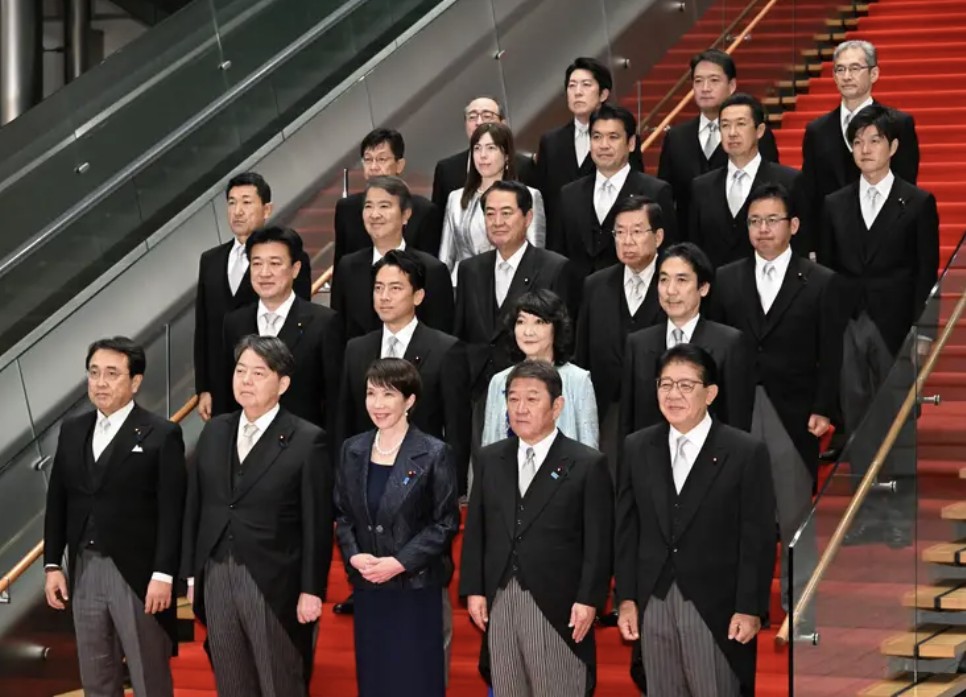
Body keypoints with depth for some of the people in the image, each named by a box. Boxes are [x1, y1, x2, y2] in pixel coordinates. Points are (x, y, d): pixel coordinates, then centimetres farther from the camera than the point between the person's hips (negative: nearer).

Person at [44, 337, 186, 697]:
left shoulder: (161, 435, -7)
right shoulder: (72, 430, 10)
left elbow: (171, 511, -11)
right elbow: (57, 501, 12)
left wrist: (163, 575, -16)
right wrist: (52, 564, 7)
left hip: (137, 574, -5)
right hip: (84, 571, 5)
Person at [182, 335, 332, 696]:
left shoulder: (306, 441, -8)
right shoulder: (214, 432, 9)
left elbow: (317, 523, -8)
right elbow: (195, 507, 10)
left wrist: (312, 590, -10)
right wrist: (191, 573, 7)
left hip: (273, 585, -5)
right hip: (216, 579, 5)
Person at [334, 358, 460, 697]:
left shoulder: (433, 454, -8)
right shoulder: (353, 450, 7)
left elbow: (446, 522, -8)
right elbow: (342, 514, 11)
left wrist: (400, 562, -16)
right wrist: (353, 555, -8)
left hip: (416, 587, -4)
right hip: (367, 585, 4)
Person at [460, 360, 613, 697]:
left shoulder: (587, 464, -2)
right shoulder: (489, 460, 12)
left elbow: (599, 541, -4)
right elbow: (475, 531, 13)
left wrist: (588, 600, -10)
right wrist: (473, 590, 6)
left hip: (557, 607, -4)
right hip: (498, 604, 4)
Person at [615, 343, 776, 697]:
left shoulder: (746, 452, -5)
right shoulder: (637, 448, 8)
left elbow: (758, 538, -6)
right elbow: (627, 529, 9)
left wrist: (750, 609, -9)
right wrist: (626, 599, 4)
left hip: (716, 608, -4)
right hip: (653, 605, 4)